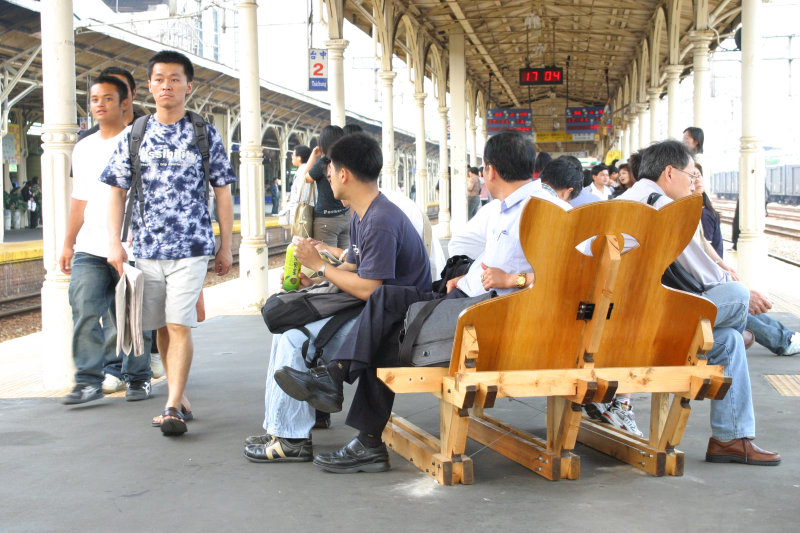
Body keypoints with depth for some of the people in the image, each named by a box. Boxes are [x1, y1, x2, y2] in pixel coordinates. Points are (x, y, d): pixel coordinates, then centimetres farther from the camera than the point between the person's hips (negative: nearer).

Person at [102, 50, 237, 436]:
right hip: (146, 246, 3)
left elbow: (222, 192, 6)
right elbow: (117, 192, 10)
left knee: (179, 325, -12)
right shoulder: (134, 137, 9)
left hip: (191, 247, -3)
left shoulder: (204, 135, 4)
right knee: (160, 327, 9)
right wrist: (114, 242, 0)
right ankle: (179, 394, 22)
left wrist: (226, 246, 4)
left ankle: (173, 407, -13)